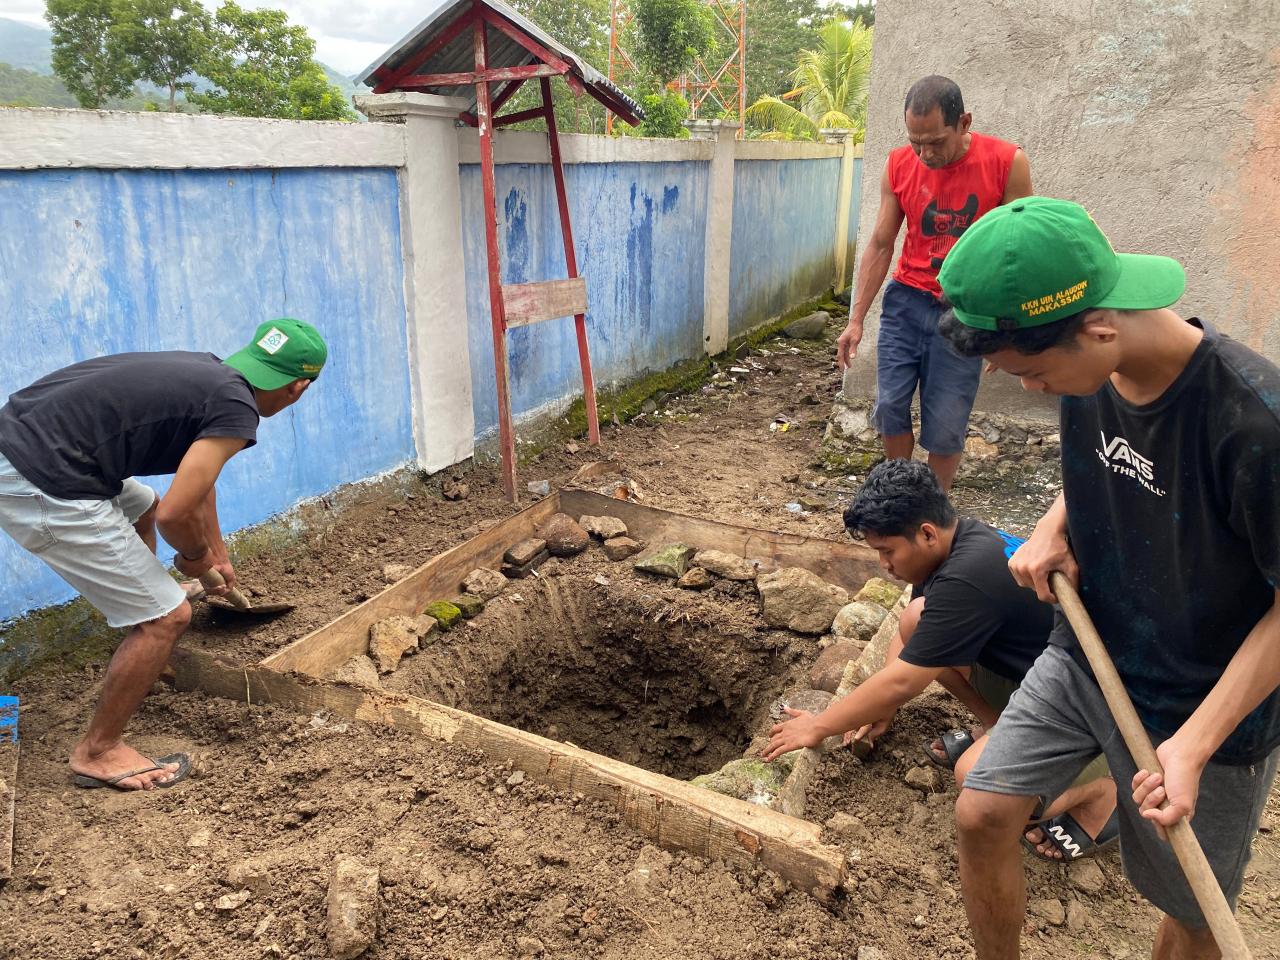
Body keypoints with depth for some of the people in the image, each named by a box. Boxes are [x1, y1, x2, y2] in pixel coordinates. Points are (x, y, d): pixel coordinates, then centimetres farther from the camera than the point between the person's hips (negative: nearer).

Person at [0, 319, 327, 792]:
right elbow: (176, 513, -16)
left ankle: (145, 655, 47)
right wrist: (198, 555, 8)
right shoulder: (235, 411, -12)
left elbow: (197, 477, 31)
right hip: (43, 493, -10)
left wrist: (219, 554, 44)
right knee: (167, 616, -2)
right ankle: (97, 753, 16)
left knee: (143, 508, 35)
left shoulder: (204, 370, 16)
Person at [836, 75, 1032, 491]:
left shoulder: (1007, 163, -10)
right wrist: (856, 319, 0)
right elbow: (880, 245, 3)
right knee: (890, 406, -1)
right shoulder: (899, 165, -2)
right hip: (907, 301, 3)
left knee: (945, 426, -1)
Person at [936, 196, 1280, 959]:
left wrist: (1193, 744, -24)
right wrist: (1054, 527, -11)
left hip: (1206, 703, -4)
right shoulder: (1090, 376, -11)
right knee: (982, 817, 2)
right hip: (1086, 656, 5)